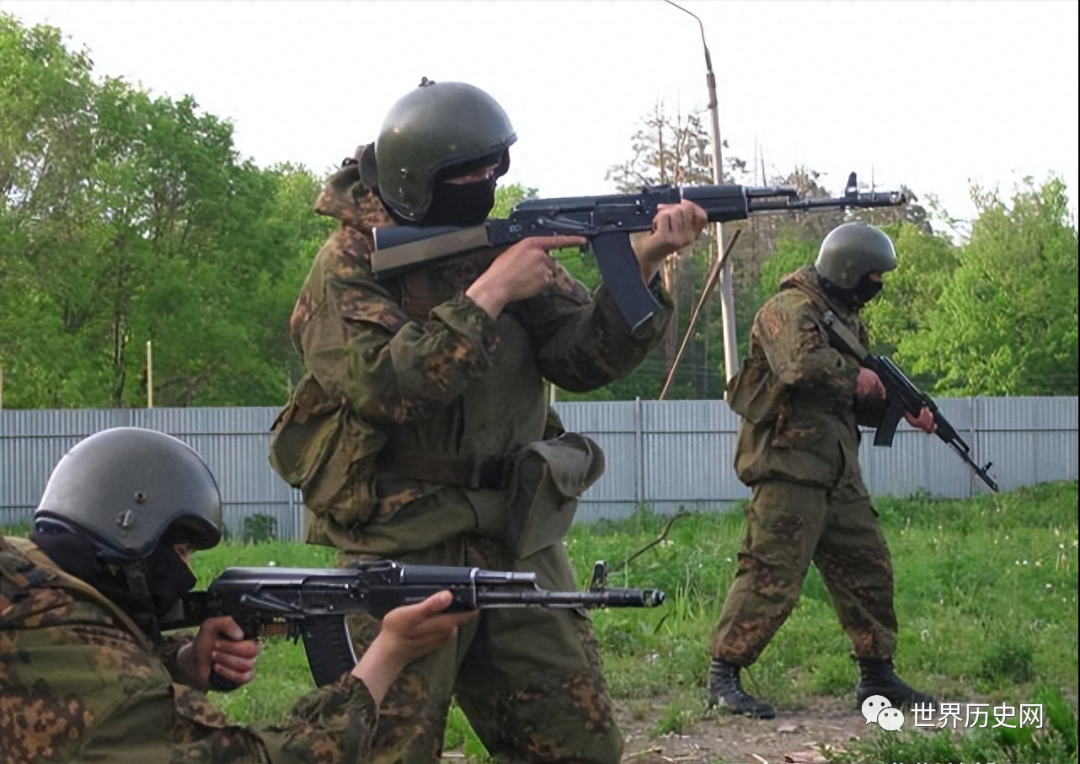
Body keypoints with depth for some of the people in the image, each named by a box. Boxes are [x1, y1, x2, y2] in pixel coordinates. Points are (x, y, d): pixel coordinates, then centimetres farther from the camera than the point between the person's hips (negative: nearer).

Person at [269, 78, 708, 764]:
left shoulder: (503, 242, 7)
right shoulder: (348, 267, -8)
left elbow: (585, 359, 1)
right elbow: (385, 387, -24)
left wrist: (640, 266, -14)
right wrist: (490, 293, -23)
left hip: (522, 549, 5)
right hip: (402, 555, -5)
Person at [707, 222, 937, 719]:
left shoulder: (845, 316, 19)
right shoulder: (791, 309, -11)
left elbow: (859, 399, 21)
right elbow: (803, 366, -29)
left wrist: (904, 410, 4)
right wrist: (857, 375, -13)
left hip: (838, 473, 9)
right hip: (788, 468, -9)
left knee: (868, 568, 11)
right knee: (772, 576, -11)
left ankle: (877, 676, 22)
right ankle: (723, 676, -3)